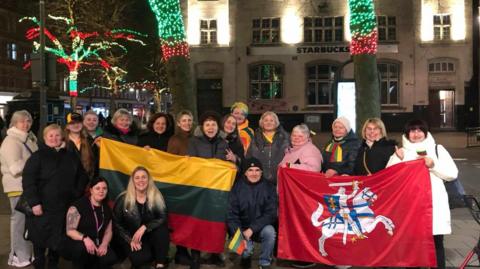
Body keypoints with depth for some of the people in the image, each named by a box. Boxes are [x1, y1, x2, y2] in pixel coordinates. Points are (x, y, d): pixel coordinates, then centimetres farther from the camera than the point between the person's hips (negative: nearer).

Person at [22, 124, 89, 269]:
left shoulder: (71, 157, 9)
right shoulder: (37, 156, -4)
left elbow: (82, 177, 17)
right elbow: (28, 181, -11)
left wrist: (76, 194, 6)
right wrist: (34, 203, -18)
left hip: (64, 207, 4)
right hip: (43, 208, -3)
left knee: (58, 241, 12)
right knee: (40, 240, 5)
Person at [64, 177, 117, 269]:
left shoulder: (106, 209, 9)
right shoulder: (78, 205, -10)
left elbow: (108, 232, 9)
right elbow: (70, 231, -14)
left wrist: (104, 244, -12)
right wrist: (84, 238, -33)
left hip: (96, 245, 5)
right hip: (75, 244, -5)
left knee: (111, 258, -24)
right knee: (81, 247, -40)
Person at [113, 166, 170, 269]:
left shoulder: (156, 197, -5)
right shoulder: (123, 199, -7)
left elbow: (163, 218, -15)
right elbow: (116, 224, -1)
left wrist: (144, 227, -28)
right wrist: (130, 240, -12)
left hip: (150, 235, 1)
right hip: (130, 237, -1)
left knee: (162, 228, -32)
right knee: (140, 259, -31)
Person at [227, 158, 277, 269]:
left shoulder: (268, 187, -7)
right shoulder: (237, 187, -8)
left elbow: (270, 214, -12)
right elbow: (231, 214, -8)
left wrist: (252, 229, -22)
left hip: (261, 227, 1)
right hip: (241, 228, 0)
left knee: (270, 231, -31)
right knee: (245, 250, -25)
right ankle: (246, 256, 14)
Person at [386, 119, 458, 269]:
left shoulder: (437, 149, 11)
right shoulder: (400, 152, 12)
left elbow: (452, 174, 4)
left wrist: (433, 165, -10)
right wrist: (397, 159, -10)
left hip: (434, 203, 0)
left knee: (436, 243, 2)